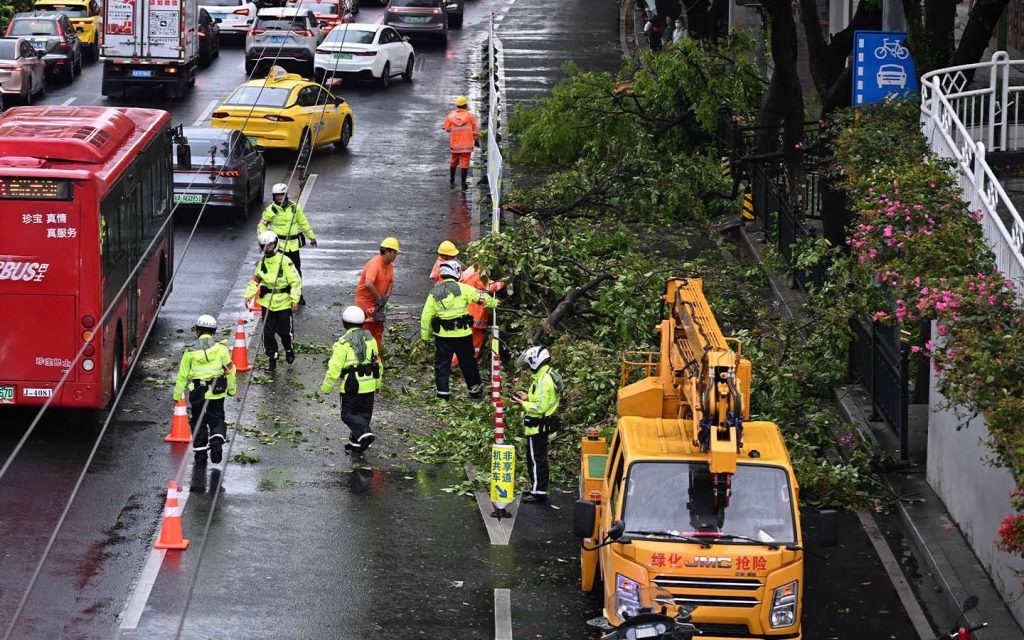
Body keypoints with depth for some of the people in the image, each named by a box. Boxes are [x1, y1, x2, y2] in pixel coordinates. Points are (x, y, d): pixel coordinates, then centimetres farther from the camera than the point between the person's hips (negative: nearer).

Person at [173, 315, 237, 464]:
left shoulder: (191, 350, -1)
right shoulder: (220, 347, -1)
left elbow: (183, 373, 2)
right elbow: (229, 369, 1)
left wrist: (177, 394, 9)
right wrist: (232, 388, 13)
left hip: (197, 393, 0)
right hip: (217, 392, 0)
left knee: (199, 422, 13)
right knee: (217, 420, 11)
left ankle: (200, 451, 14)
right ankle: (217, 440, -14)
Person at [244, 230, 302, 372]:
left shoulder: (285, 261, -12)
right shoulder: (262, 262, 5)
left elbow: (296, 281, -10)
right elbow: (255, 280, 16)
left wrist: (295, 300, -15)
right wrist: (249, 295, 3)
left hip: (283, 303, -4)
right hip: (267, 302, 4)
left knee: (284, 331, 6)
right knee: (267, 332, 1)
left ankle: (289, 350, 36)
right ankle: (272, 360, 10)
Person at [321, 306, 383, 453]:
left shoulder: (344, 343, -12)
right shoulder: (370, 339, 6)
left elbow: (335, 367, -13)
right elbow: (377, 362, 14)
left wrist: (326, 387, -4)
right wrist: (378, 384, 25)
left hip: (352, 386, -5)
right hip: (369, 385, 5)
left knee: (349, 414, 3)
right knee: (364, 413, 15)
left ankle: (364, 433, -20)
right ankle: (356, 443, 21)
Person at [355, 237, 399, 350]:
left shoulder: (390, 265, 2)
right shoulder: (374, 264, -27)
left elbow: (391, 282, 15)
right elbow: (368, 284, -41)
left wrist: (386, 296, -3)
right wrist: (380, 298, -30)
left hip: (377, 303, 9)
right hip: (365, 301, -9)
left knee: (378, 330, 15)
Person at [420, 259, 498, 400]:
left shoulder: (434, 293, -2)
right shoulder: (462, 288, -8)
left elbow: (426, 316, -2)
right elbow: (481, 297, 1)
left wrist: (425, 336, 7)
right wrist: (494, 303, 21)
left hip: (442, 335, 1)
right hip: (463, 334, -1)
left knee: (442, 363, 10)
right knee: (468, 362, 13)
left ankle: (442, 391, 5)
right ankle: (475, 389, 22)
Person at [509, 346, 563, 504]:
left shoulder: (543, 381, -24)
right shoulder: (551, 375, 8)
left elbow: (539, 408, -26)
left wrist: (522, 404, -17)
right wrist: (528, 398, 10)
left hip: (537, 427, -10)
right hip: (544, 424, 10)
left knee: (536, 459, -2)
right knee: (539, 458, 18)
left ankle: (538, 492, 4)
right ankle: (538, 489, 28)